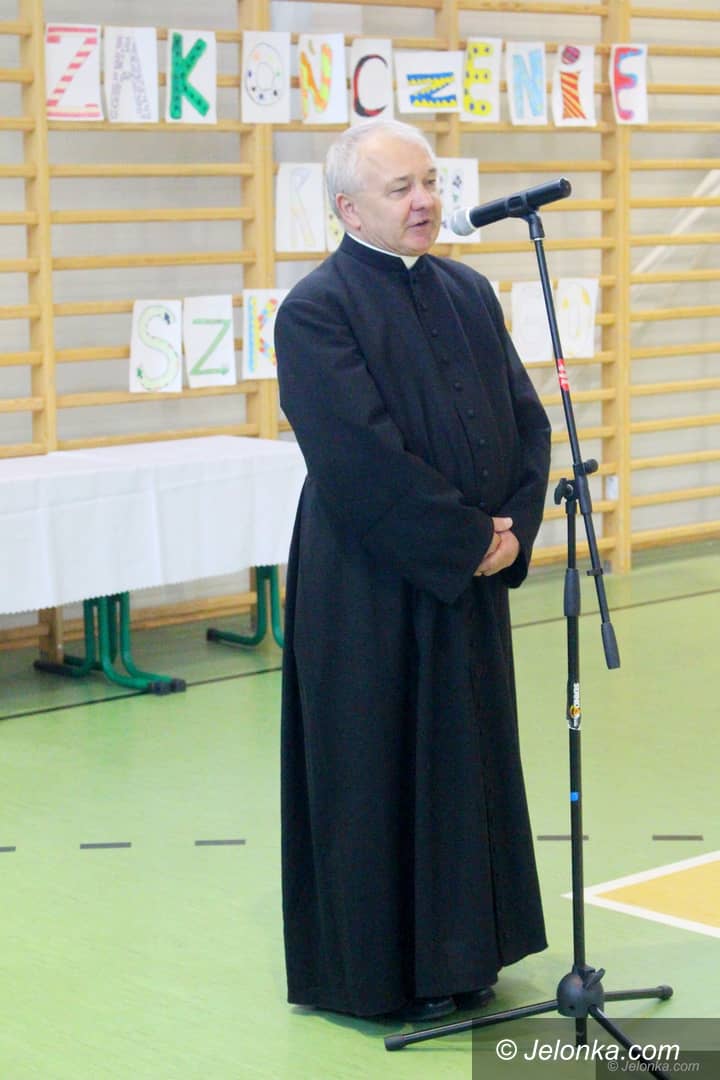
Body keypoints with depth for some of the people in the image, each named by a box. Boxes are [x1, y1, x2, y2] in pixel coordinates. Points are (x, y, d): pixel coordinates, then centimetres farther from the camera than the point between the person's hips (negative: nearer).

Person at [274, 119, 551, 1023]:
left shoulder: (468, 293, 9)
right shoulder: (316, 310, -13)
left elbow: (525, 418, 7)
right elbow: (363, 459, -20)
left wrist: (513, 526, -7)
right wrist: (468, 539, -17)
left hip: (469, 580, 7)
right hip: (372, 589, -7)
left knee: (467, 763, 14)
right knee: (376, 771, 3)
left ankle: (457, 953, 28)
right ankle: (379, 967, 17)